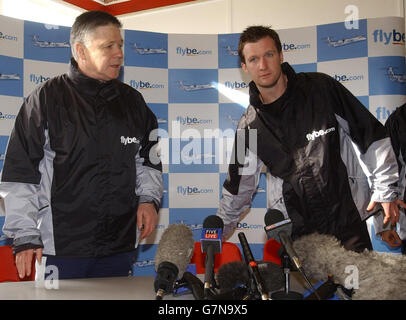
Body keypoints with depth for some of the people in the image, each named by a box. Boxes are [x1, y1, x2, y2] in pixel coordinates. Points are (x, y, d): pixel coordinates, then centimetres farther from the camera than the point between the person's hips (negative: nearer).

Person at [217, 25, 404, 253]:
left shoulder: (321, 88, -5)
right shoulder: (249, 126, 1)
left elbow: (372, 136, -1)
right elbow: (238, 188, 12)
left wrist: (386, 189, -3)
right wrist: (218, 233, 14)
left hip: (348, 218, -1)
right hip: (295, 232, 1)